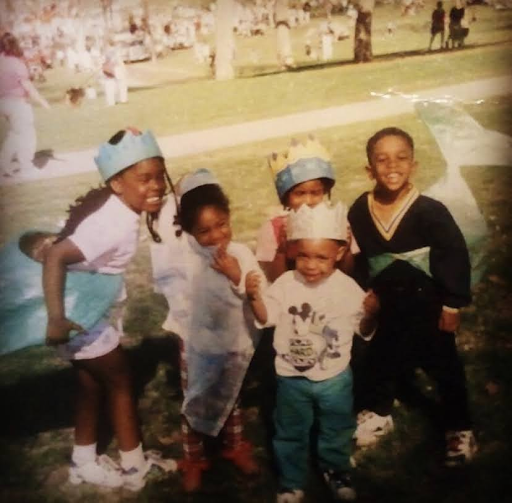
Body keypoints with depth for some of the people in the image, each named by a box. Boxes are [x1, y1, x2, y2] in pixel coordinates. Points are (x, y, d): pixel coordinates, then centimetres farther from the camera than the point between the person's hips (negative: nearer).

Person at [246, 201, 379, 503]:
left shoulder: (348, 288, -12)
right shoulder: (286, 283, -11)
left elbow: (364, 331, -5)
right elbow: (266, 318, -4)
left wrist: (371, 314, -26)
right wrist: (255, 296, -22)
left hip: (335, 377, 0)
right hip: (292, 378, 0)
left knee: (337, 431, 21)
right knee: (291, 435, 16)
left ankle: (337, 471, 49)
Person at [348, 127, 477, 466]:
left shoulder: (430, 211, -21)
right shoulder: (359, 210, -11)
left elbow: (456, 256, -16)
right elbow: (357, 258, 2)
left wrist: (453, 304, -14)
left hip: (427, 306, -3)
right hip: (386, 306, 4)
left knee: (445, 367, 11)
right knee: (379, 360, 21)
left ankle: (459, 428, 32)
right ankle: (378, 413, 46)